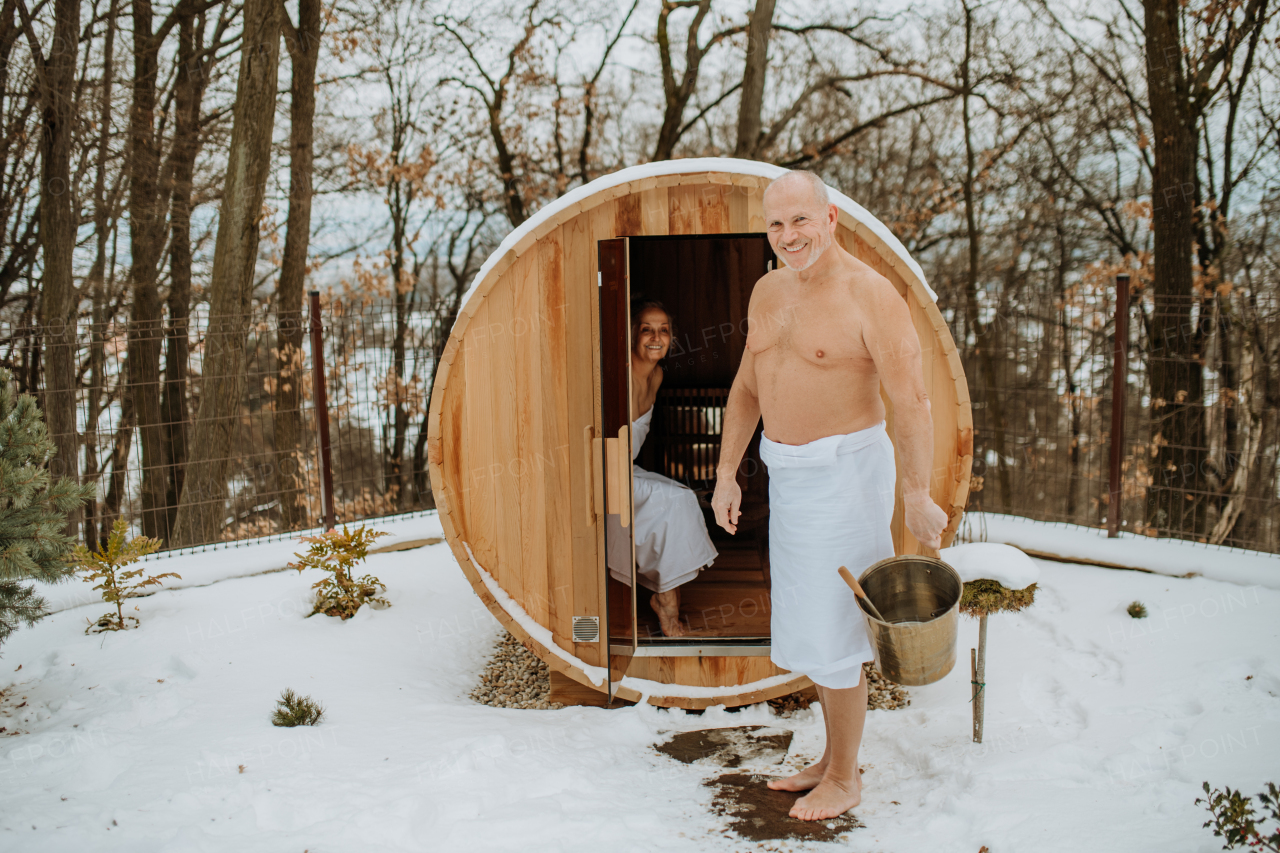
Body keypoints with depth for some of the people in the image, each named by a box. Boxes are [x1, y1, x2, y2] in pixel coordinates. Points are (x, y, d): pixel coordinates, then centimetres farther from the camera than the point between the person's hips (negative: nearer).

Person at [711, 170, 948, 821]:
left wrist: (916, 495, -23)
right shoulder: (767, 292, 8)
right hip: (787, 473, 8)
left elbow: (911, 402, -19)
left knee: (831, 631, -1)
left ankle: (844, 780, 18)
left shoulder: (870, 295, -16)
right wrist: (726, 473, 13)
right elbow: (747, 387, 16)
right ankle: (833, 758, 33)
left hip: (844, 470, -8)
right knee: (807, 622, 16)